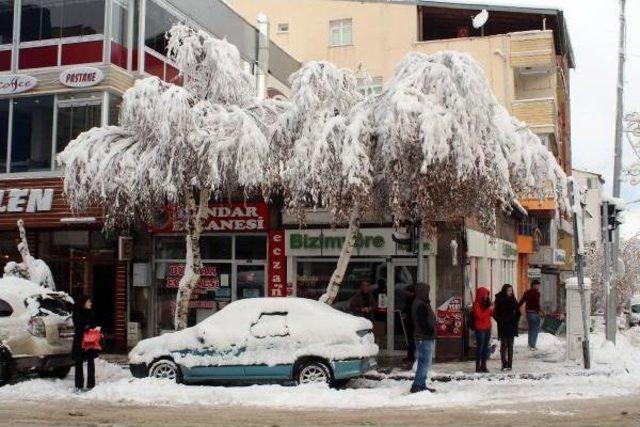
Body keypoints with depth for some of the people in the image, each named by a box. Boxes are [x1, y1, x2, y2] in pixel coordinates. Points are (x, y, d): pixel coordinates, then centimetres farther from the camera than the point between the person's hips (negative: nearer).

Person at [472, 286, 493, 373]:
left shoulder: (486, 303, 12)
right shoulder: (476, 304, -10)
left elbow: (491, 314, 20)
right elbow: (479, 316, -19)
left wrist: (492, 309, 0)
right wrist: (489, 309, -19)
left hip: (487, 327, 7)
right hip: (480, 328, -7)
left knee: (486, 347, 7)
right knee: (480, 347, -5)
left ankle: (484, 365, 12)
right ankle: (478, 366, -1)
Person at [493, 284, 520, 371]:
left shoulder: (513, 300, 7)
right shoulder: (499, 300, -4)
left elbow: (518, 312, 14)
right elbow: (495, 314, -3)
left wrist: (515, 321, 2)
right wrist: (501, 321, -11)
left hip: (512, 327, 3)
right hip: (503, 327, -3)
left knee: (510, 346, 5)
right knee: (504, 345, -2)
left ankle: (509, 364, 8)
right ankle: (504, 364, -1)